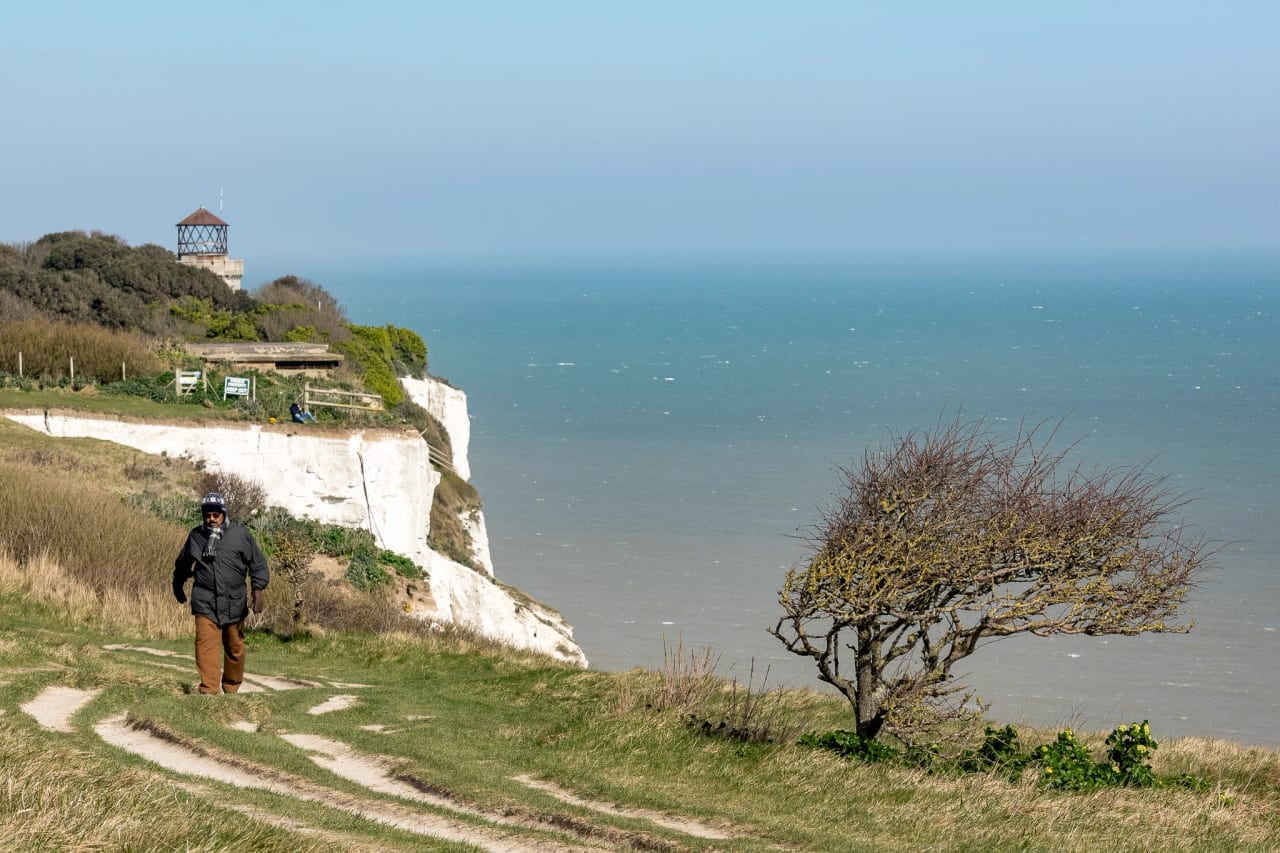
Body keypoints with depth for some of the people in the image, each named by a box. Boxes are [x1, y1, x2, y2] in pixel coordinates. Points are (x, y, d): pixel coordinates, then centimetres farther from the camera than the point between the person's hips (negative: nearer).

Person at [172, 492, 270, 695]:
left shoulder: (240, 535, 1)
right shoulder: (196, 536, 7)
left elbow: (258, 563, 3)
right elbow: (182, 564, 26)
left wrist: (258, 589, -9)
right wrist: (178, 586, 36)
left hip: (234, 602, 0)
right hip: (205, 602, 0)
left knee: (235, 647, 9)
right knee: (206, 645, -14)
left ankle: (232, 688, 26)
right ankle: (208, 690, -18)